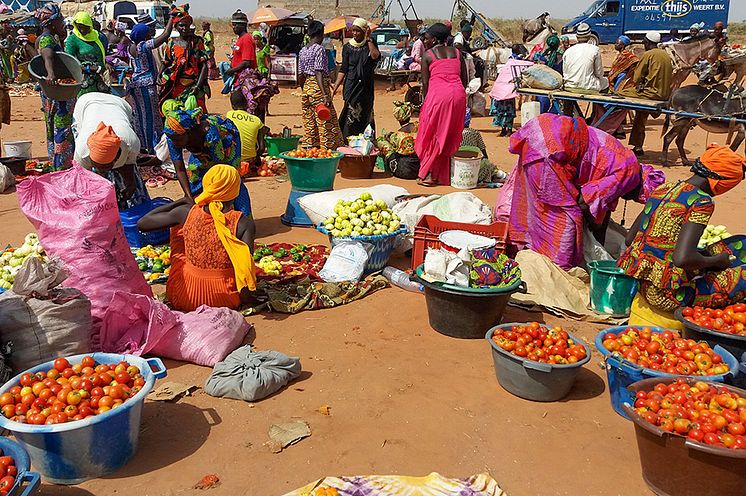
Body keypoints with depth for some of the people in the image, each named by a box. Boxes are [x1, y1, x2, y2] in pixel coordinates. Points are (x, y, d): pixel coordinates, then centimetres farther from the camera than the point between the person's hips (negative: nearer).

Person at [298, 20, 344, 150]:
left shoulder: (302, 51, 12)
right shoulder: (319, 49, -10)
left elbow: (300, 76, 14)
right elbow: (319, 73, -19)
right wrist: (325, 95, -24)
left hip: (306, 87, 8)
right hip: (318, 87, -8)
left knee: (309, 124, 11)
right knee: (327, 123, -4)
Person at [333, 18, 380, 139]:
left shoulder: (370, 44, 5)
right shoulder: (347, 47, 5)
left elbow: (376, 56, -19)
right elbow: (343, 70, 3)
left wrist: (368, 39, -14)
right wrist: (335, 87, -6)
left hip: (366, 87, 1)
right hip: (351, 86, -1)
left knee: (365, 115, 5)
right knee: (352, 115, -8)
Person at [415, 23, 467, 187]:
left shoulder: (427, 55, 4)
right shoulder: (457, 52, 16)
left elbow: (425, 83, 0)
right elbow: (465, 79, 13)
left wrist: (425, 101, 11)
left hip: (437, 94, -4)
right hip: (458, 94, 4)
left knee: (432, 135, 6)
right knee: (451, 137, 12)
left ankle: (427, 174, 4)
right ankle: (444, 176, 16)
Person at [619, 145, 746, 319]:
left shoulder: (664, 188, 8)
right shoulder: (701, 202, -16)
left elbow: (630, 238, 12)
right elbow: (683, 258, -27)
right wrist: (715, 260, -6)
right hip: (663, 294, -8)